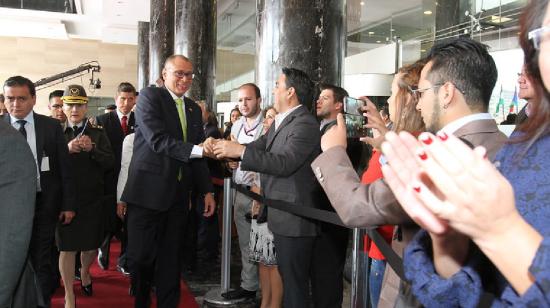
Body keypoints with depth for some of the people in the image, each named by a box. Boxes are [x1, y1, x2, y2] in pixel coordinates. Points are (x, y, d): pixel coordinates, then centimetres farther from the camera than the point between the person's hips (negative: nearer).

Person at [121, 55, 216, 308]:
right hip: (148, 191, -5)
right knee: (141, 256, 3)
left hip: (178, 196, 5)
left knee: (171, 258, 10)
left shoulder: (193, 108, 14)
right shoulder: (150, 96, -4)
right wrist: (198, 150, -25)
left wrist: (206, 191, 9)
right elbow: (158, 140, -17)